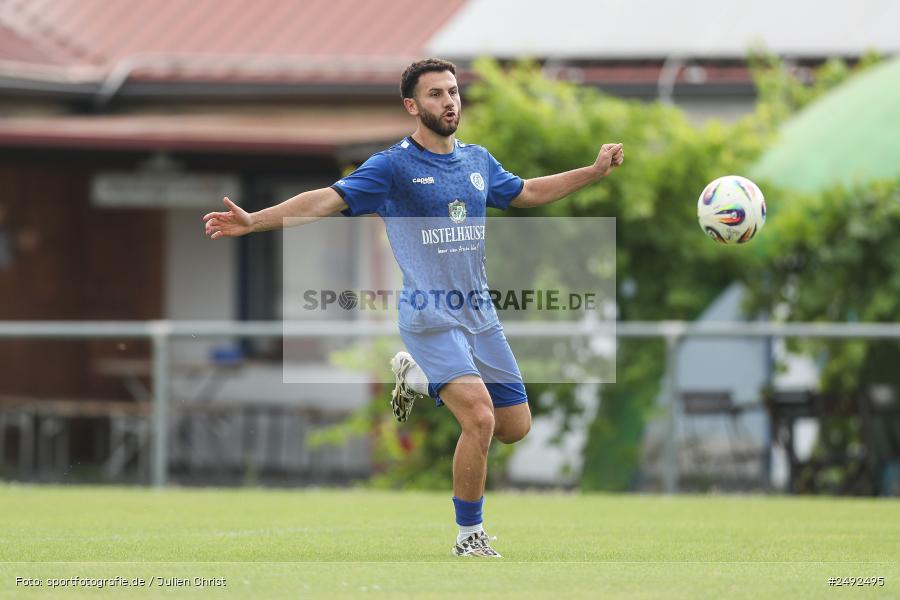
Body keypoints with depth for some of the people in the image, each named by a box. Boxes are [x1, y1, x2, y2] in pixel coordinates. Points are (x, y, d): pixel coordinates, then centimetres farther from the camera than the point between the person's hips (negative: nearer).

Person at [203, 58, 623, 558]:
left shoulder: (477, 161, 10)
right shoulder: (393, 167, -8)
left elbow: (527, 193, 28)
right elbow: (327, 200, -15)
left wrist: (595, 171, 27)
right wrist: (254, 221, -26)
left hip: (480, 316, 7)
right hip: (429, 319, -7)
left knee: (515, 427, 10)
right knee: (480, 420, -22)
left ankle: (418, 377, 30)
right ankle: (469, 537, -4)